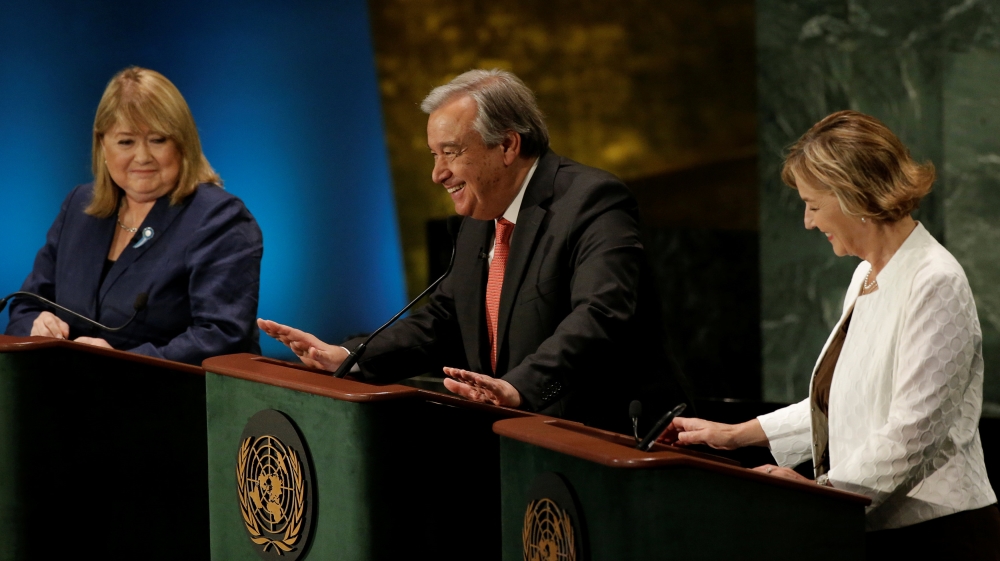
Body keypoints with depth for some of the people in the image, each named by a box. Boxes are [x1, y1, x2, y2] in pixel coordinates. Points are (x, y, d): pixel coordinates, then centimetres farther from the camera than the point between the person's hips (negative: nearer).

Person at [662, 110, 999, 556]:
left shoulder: (935, 284, -16)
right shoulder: (867, 276, 14)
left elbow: (910, 437, -20)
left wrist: (817, 490, -13)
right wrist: (738, 434, 19)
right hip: (874, 531, 8)